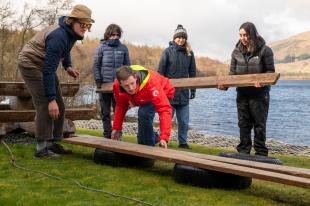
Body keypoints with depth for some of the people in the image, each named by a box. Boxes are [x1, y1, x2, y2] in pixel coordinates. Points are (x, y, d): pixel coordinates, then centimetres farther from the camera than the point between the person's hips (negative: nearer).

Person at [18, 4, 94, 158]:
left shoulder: (71, 33, -4)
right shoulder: (58, 36, -31)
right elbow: (48, 70, -33)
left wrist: (68, 66, 1)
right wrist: (51, 99, -33)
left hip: (45, 65, 9)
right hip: (31, 64, -9)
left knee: (59, 107, 6)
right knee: (45, 106, -17)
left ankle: (52, 143, 14)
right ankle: (41, 148, -10)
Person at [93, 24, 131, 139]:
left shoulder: (123, 48, 4)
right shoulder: (102, 47, 1)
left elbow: (127, 66, 9)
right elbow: (96, 65, 3)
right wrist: (98, 80, -6)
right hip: (105, 83, 0)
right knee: (105, 111, 6)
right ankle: (107, 134, 15)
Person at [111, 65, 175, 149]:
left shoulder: (151, 83, -44)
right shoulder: (117, 86, -27)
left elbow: (164, 109, -48)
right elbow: (121, 106, -5)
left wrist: (164, 137, -54)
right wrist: (116, 128, -5)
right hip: (144, 99, 6)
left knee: (143, 113, -29)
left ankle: (148, 147, -14)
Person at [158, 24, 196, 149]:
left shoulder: (189, 53, 6)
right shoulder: (168, 51, -2)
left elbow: (192, 72, 11)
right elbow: (160, 71, -2)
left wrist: (193, 89, 9)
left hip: (184, 93, 3)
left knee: (184, 120, 8)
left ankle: (183, 142, 18)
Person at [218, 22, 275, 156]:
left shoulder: (264, 50, -7)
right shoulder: (237, 52, 5)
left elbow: (270, 71, -5)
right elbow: (233, 73, 8)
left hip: (259, 93, -4)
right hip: (242, 93, 4)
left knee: (259, 125, 4)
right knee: (243, 124, 10)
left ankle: (261, 154, 13)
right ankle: (243, 152, 19)